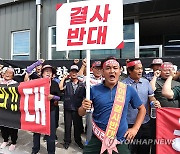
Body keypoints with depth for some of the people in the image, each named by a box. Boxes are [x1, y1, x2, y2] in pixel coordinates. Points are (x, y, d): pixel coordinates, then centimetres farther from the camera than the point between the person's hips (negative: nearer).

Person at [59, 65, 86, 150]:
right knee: (67, 125, 14)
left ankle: (78, 140, 37)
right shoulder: (67, 82, -2)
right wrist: (64, 78, -11)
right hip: (68, 108, -1)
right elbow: (60, 88, -19)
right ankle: (67, 141, 35)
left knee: (78, 125, 15)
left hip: (78, 108, 1)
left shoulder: (82, 84, 1)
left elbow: (85, 96, 4)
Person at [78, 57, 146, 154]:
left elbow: (142, 109, 9)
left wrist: (135, 129, 1)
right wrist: (83, 108, -20)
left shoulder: (129, 90, -5)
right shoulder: (94, 90, -7)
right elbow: (81, 113, 1)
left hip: (120, 140, 0)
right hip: (97, 139, 1)